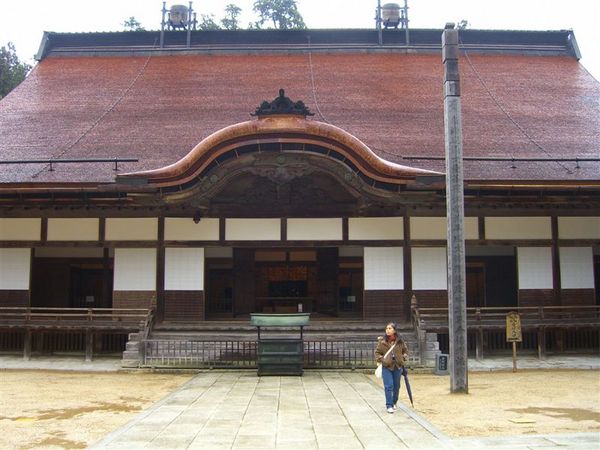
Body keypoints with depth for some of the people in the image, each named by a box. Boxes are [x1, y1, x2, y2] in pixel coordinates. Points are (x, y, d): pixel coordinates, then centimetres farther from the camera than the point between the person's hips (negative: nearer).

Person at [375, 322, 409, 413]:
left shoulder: (400, 341, -1)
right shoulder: (382, 341, -6)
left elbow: (405, 350, 16)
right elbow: (377, 352, 4)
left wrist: (403, 358, 2)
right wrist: (381, 359, -11)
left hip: (398, 367, 2)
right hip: (386, 367, -2)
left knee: (396, 386, 12)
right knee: (388, 386, -10)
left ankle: (394, 403, 31)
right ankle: (389, 406, -2)